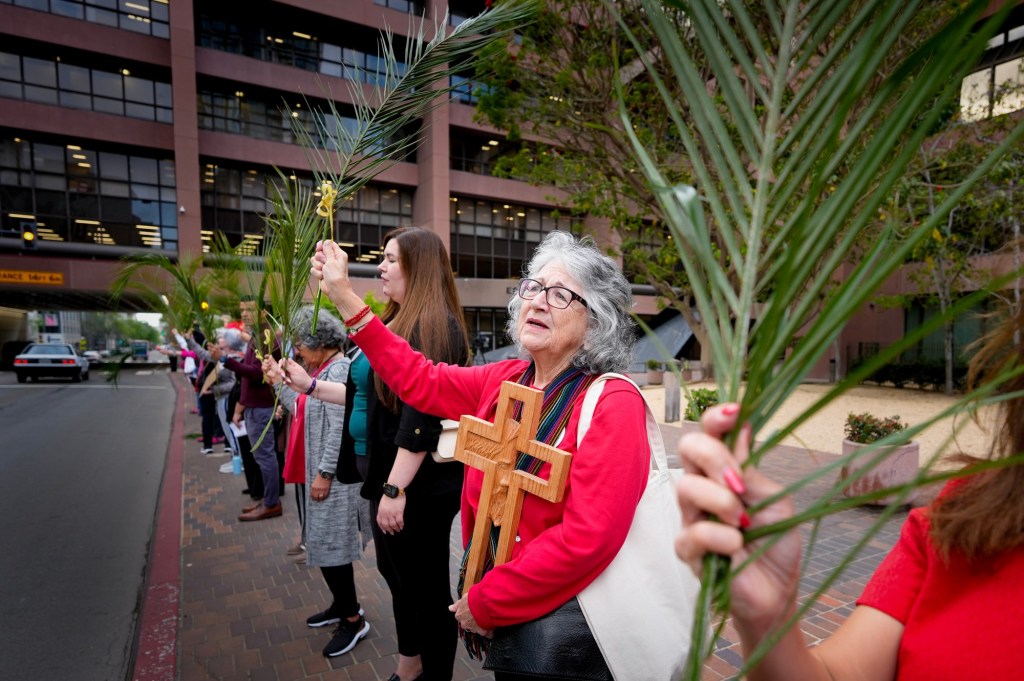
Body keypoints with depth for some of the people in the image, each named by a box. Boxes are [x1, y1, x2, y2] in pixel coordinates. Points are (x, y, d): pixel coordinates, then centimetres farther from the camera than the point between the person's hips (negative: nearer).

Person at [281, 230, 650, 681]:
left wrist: (484, 603, -18)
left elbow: (587, 538, -26)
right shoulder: (505, 381, -3)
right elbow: (420, 381, 3)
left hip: (560, 619, -5)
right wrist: (344, 296, 2)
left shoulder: (614, 405, -22)